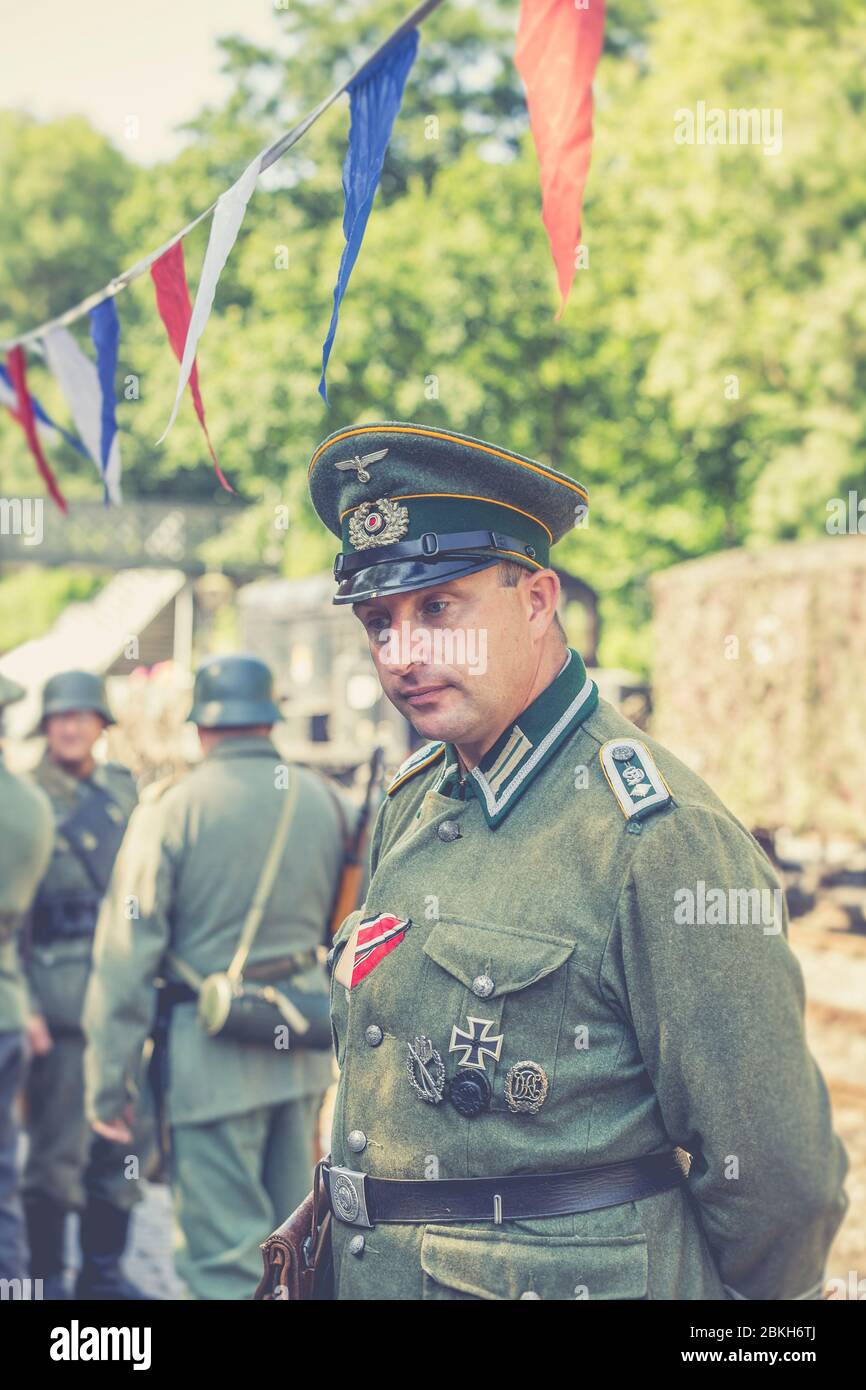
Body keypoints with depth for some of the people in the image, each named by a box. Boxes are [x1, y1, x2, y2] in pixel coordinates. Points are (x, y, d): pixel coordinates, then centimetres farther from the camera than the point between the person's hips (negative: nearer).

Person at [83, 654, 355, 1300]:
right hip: (304, 1047, 5)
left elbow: (127, 955, -10)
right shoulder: (329, 802, 5)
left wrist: (107, 1081, -6)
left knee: (226, 1251, 0)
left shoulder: (172, 809, -8)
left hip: (215, 1051, -5)